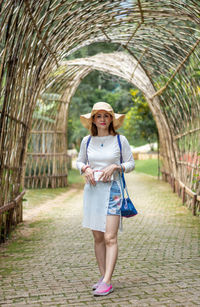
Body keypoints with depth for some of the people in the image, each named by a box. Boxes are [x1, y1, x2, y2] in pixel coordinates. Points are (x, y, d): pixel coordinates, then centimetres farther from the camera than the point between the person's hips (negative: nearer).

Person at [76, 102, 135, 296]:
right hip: (92, 190, 4)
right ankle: (102, 277, 18)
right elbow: (79, 161, 18)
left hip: (112, 189, -3)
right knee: (97, 238, 8)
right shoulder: (87, 141, 7)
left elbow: (131, 163, 5)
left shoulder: (120, 140, 0)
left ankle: (107, 282, -9)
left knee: (110, 237, -10)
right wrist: (85, 169, -4)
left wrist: (115, 167, -12)